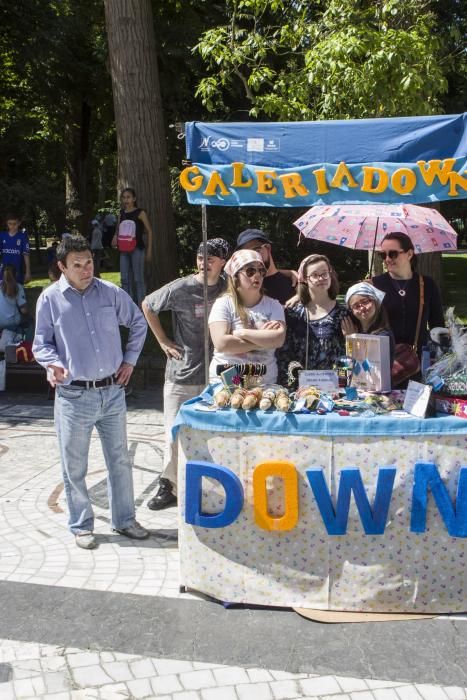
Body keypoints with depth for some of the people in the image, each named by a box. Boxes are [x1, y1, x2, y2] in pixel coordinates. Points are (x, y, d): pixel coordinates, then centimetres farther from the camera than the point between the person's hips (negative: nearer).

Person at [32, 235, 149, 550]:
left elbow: (139, 323, 16)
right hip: (74, 396, -2)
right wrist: (53, 364, -18)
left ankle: (125, 519, 29)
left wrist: (130, 359, 8)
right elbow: (41, 343, 2)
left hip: (113, 392, 3)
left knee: (120, 460, 13)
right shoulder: (50, 299, -5)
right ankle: (81, 526, 24)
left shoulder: (111, 293, 2)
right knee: (75, 467, 7)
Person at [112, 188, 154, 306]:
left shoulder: (140, 213, -3)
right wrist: (115, 237, -1)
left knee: (138, 279, -4)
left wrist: (149, 250, -6)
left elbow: (149, 231, -2)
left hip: (137, 249, -5)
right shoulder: (121, 213, 12)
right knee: (125, 279, 7)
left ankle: (141, 306, -1)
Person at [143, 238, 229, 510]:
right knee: (175, 433, 4)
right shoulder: (181, 289, -10)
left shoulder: (227, 287, -1)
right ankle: (170, 486, 20)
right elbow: (148, 306, 3)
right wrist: (163, 341, 1)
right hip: (182, 373, -2)